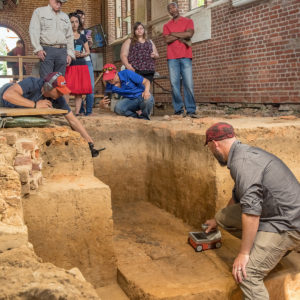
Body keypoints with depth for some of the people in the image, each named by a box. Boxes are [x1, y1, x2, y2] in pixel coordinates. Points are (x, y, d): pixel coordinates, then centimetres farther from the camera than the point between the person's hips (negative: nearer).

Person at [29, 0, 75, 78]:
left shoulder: (65, 16, 23)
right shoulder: (39, 12, 10)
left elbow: (69, 37, 21)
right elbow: (34, 31, -1)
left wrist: (70, 54, 10)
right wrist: (38, 49, -13)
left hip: (62, 51, 4)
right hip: (46, 50, -4)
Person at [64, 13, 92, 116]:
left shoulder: (83, 37, 16)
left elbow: (88, 52, 17)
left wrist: (81, 54, -3)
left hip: (81, 65, 4)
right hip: (70, 65, -4)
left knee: (79, 90, 0)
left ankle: (77, 112, 3)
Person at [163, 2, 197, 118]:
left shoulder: (188, 21, 13)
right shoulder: (166, 26, 17)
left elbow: (189, 34, -6)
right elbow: (167, 40, -1)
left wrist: (174, 34, 0)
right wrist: (182, 37, -4)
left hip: (186, 57, -1)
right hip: (172, 58, 1)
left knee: (188, 83, -8)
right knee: (174, 84, -4)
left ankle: (191, 110, -7)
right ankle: (178, 110, 0)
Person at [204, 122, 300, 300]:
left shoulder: (243, 162, -22)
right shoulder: (245, 152, 11)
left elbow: (251, 209, -29)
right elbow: (238, 196, 27)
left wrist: (244, 253, -22)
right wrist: (218, 221, 40)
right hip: (273, 213, 10)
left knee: (247, 274, -19)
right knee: (224, 217, 13)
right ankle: (261, 249, 19)